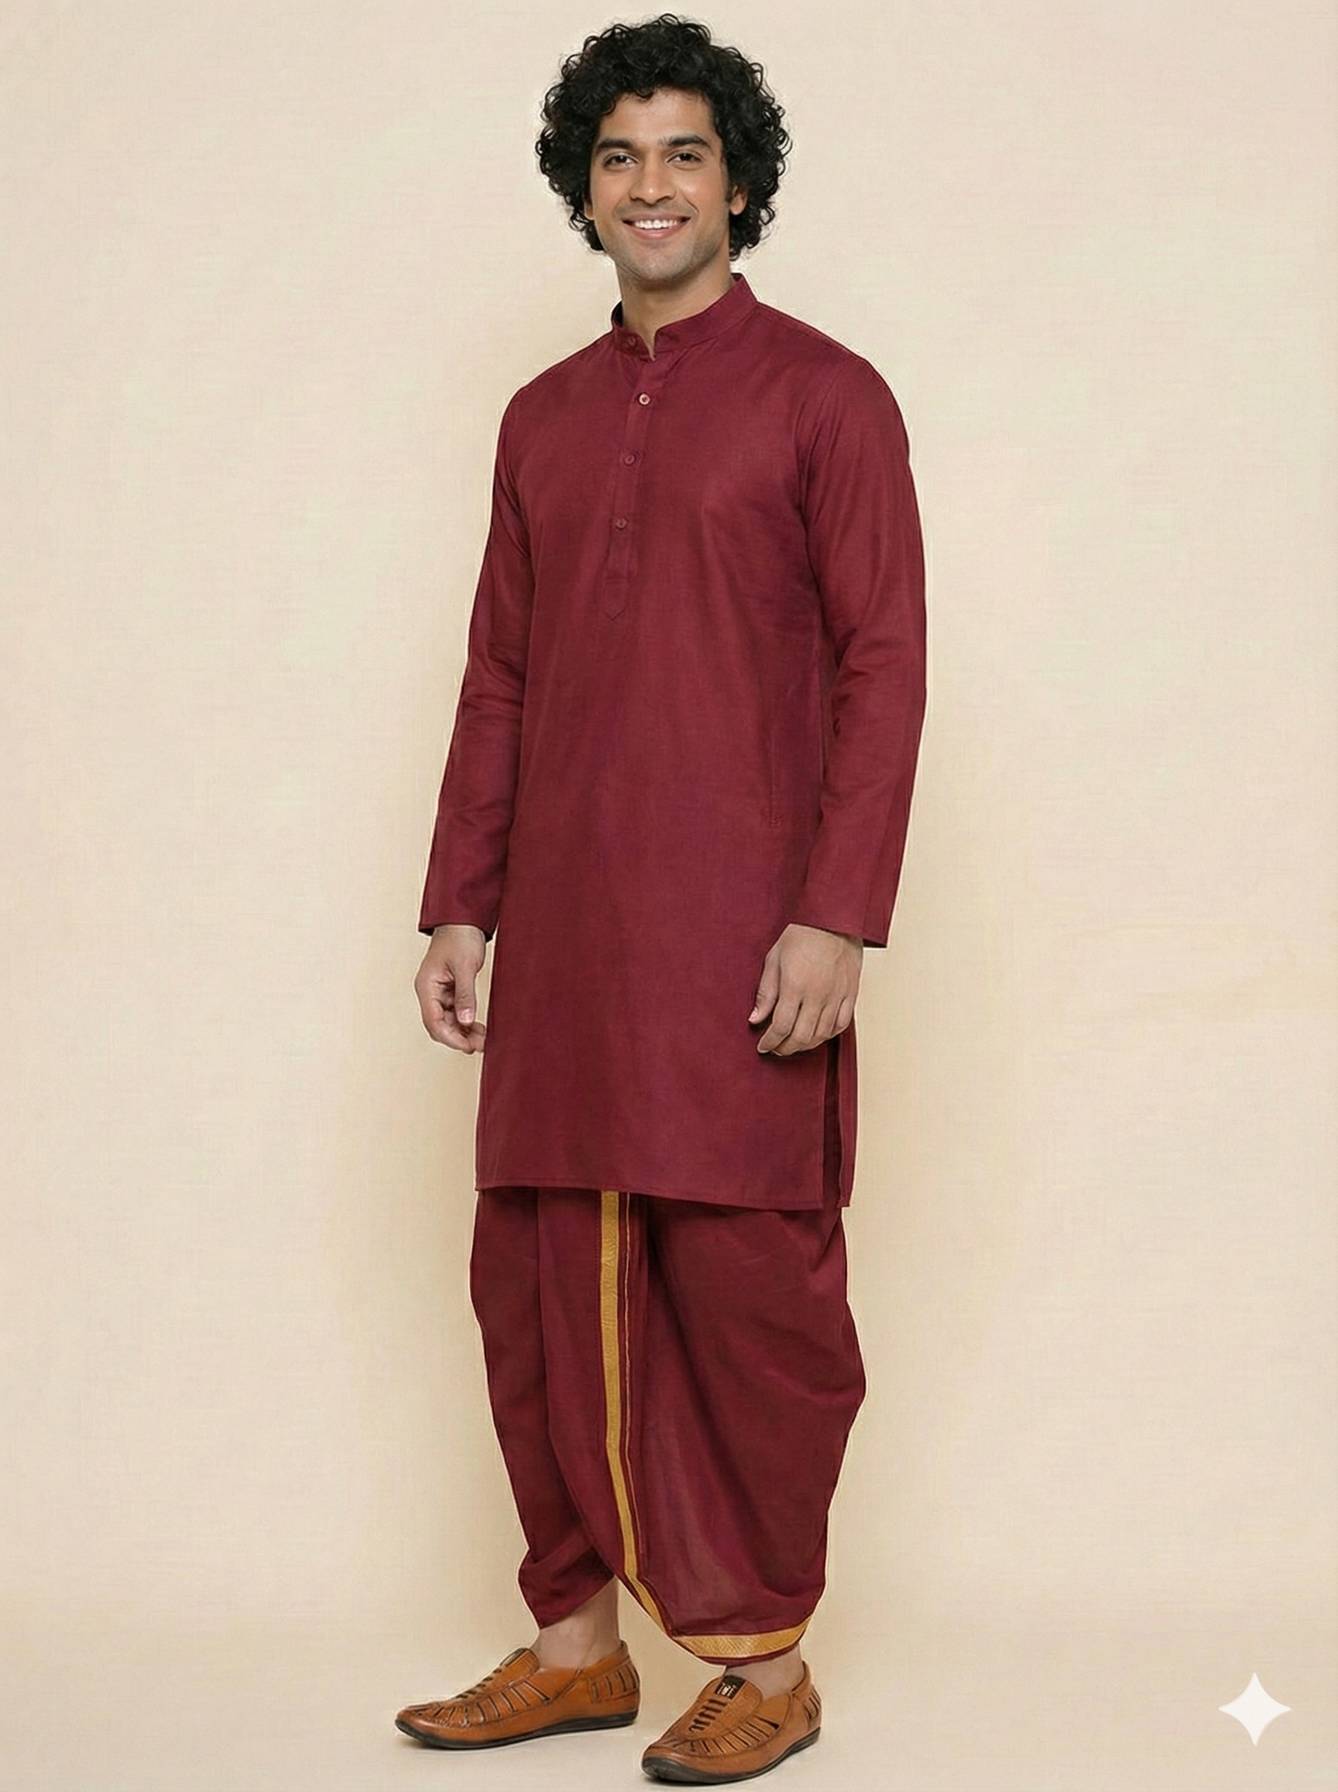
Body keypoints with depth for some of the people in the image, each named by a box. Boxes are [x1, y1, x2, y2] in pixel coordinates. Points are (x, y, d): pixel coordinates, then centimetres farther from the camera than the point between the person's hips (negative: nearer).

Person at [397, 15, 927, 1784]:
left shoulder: (822, 395, 0)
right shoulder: (544, 417, 16)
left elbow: (885, 663, -6)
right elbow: (498, 676, 17)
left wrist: (838, 919, -14)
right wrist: (459, 904, 11)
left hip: (739, 940, -5)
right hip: (561, 939, 6)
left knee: (747, 1287, -1)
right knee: (540, 1277, 7)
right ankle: (575, 1639, 21)